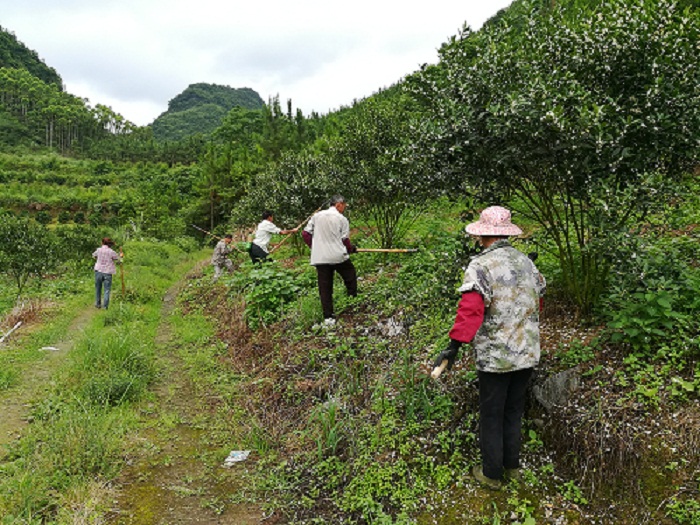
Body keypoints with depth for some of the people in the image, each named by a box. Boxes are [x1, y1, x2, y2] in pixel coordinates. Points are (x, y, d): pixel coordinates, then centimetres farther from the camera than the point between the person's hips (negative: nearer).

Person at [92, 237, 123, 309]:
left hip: (98, 271, 3)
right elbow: (118, 260, 3)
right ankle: (105, 306, -1)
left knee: (98, 289, 17)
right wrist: (120, 256, 23)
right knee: (107, 290, 3)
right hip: (107, 273, -3)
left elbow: (94, 255, 19)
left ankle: (98, 304, 24)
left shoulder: (99, 250, -2)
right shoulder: (112, 252, -10)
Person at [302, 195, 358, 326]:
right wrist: (351, 249, 17)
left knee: (325, 288, 5)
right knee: (350, 277, 22)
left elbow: (305, 234, 8)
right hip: (338, 256, -3)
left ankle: (328, 317, 6)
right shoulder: (342, 219, -2)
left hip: (320, 258, 3)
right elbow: (345, 240, -3)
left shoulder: (317, 216, 9)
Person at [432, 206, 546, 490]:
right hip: (527, 353, 7)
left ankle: (492, 473, 24)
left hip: (495, 356, -6)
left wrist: (454, 345, -25)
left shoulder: (480, 266, -17)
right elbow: (538, 299, 15)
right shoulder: (527, 262, 4)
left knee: (491, 416, 10)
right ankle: (512, 466, 36)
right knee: (513, 411, 21)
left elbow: (470, 310, -27)